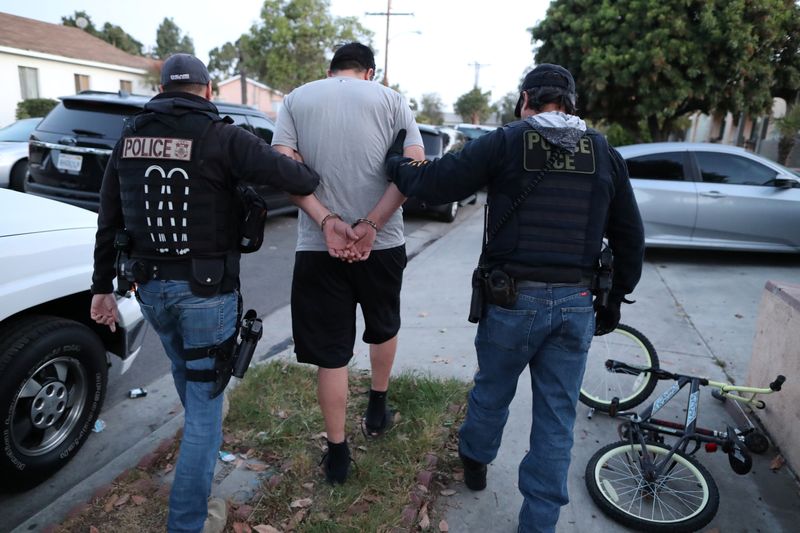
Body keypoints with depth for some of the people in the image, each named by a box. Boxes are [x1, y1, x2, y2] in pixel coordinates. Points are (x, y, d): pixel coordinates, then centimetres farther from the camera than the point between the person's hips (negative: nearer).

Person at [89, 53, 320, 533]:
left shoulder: (130, 137, 5)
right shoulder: (221, 137, -12)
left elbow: (110, 221, 9)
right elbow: (292, 175, -22)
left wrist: (103, 286, 16)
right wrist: (318, 181, 1)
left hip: (151, 286, 6)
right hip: (207, 290, -6)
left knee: (188, 375, 30)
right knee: (205, 399, 7)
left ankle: (207, 439, 56)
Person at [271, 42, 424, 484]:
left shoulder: (296, 99, 9)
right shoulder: (391, 99, 6)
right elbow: (415, 166, -7)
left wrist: (326, 222, -12)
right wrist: (371, 225, -12)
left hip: (318, 248, 0)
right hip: (382, 244, 1)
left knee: (331, 353, 8)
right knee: (383, 327, 26)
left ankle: (337, 454, 20)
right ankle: (377, 410, 42)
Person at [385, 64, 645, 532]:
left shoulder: (506, 143, -4)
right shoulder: (605, 154, 6)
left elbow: (432, 183, -6)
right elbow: (631, 238, 9)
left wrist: (393, 159, 13)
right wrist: (615, 299, 19)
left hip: (513, 300, -2)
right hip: (576, 304, 2)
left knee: (492, 392, 22)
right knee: (557, 417, 13)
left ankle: (475, 460, 48)